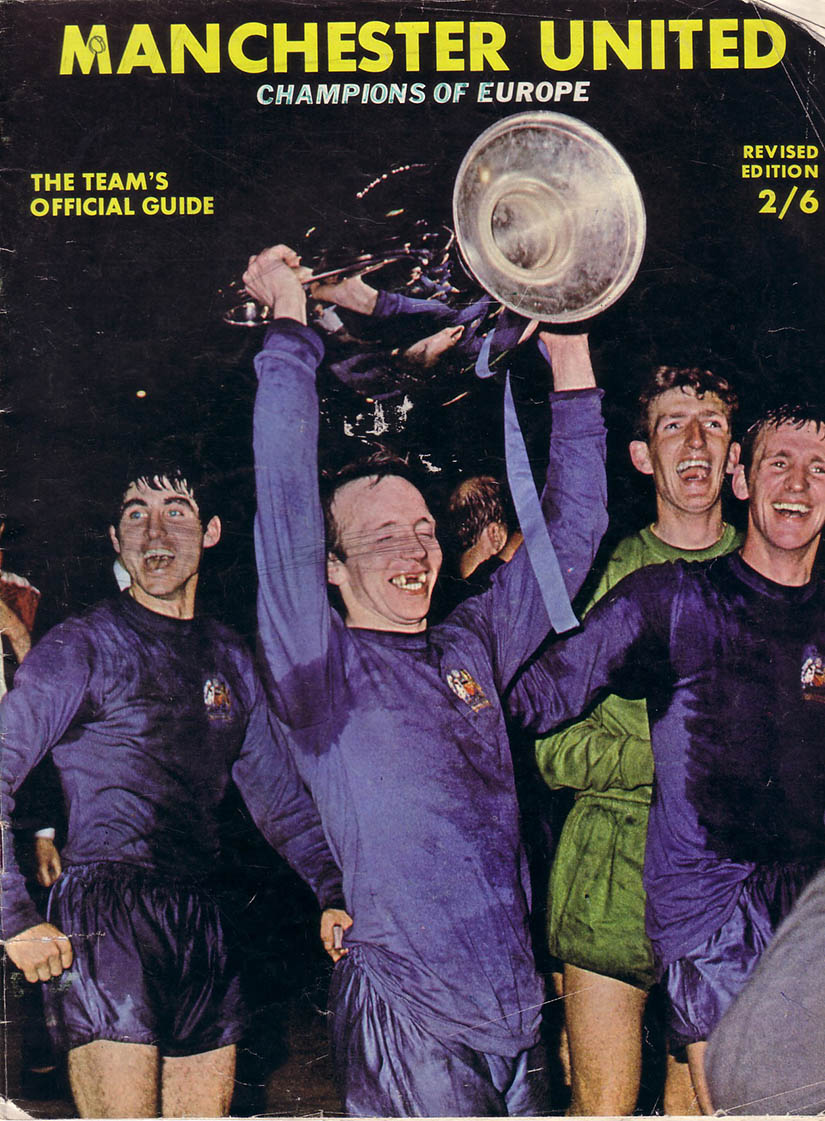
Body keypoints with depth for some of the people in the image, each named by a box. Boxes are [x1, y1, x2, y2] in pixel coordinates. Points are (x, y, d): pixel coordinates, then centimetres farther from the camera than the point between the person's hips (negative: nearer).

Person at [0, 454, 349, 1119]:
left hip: (201, 925, 6)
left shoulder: (229, 659, 15)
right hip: (104, 917, -5)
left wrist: (335, 891, 7)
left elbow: (279, 793, 19)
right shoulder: (84, 646, -2)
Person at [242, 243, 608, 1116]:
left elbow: (569, 535, 14)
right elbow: (286, 513, -15)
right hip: (403, 1016, -5)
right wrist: (291, 320, -14)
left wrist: (570, 354, 9)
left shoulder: (474, 645, 10)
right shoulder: (322, 671, -4)